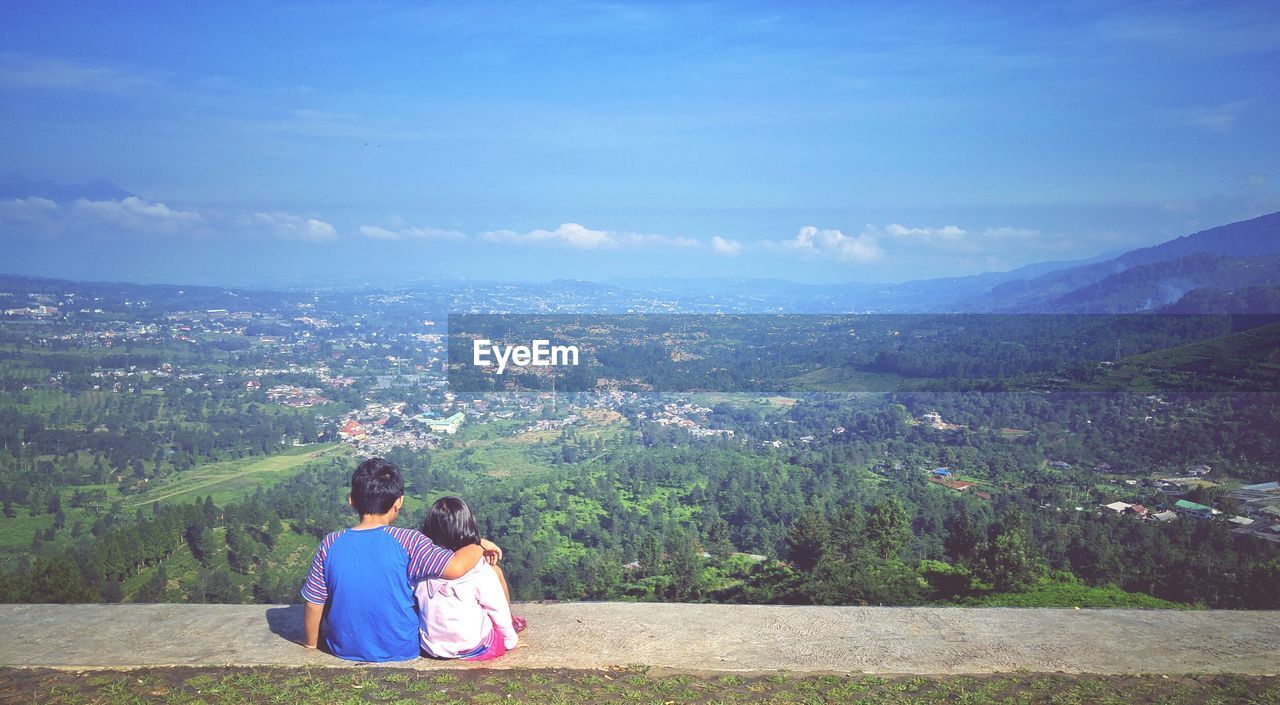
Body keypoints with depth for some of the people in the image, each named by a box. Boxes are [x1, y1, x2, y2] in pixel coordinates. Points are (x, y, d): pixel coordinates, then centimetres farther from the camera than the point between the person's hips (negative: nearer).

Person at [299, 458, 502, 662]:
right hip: (402, 651, -2)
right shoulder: (406, 541, -19)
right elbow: (455, 567, -28)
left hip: (344, 650, 2)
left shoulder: (331, 545, -11)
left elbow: (313, 604, -3)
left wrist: (311, 644, 14)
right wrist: (479, 545, -8)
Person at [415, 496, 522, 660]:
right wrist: (511, 641, 10)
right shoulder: (480, 572, -21)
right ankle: (511, 623, 35)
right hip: (475, 650, -4)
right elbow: (499, 611, -9)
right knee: (496, 571, 13)